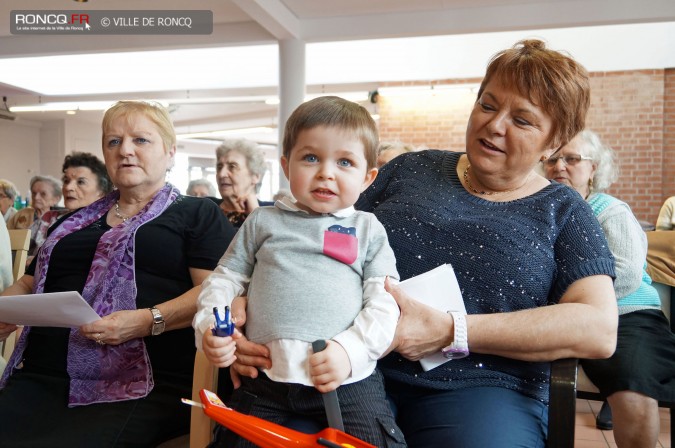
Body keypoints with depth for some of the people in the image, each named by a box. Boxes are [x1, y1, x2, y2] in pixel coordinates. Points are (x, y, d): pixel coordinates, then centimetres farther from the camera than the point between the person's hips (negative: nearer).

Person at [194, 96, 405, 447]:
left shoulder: (368, 230, 7)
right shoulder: (264, 221, 11)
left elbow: (385, 302, 1)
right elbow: (225, 277, 15)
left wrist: (350, 349, -15)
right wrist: (208, 325, -3)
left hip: (348, 379, -1)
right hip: (265, 376, 2)